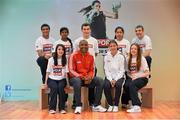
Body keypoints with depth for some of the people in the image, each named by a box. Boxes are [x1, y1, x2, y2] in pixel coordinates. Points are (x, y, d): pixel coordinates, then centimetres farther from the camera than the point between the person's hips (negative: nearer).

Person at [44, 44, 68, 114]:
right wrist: (46, 82, 1)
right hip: (52, 79, 0)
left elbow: (66, 72, 5)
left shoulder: (65, 60, 6)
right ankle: (52, 108, -24)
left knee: (61, 87, -31)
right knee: (54, 88, -31)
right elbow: (48, 72, 6)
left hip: (61, 79, 1)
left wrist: (67, 82, -7)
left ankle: (62, 108, -22)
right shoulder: (51, 59, 4)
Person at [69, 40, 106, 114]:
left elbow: (92, 70, 8)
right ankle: (78, 106, -27)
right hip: (76, 77, -4)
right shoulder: (74, 55, -7)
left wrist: (90, 77, -14)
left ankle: (96, 105, -10)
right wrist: (81, 76, -23)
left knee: (100, 81, -17)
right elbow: (71, 70, -10)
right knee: (77, 81, -38)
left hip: (87, 78, 4)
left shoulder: (90, 56, 6)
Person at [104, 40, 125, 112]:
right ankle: (110, 105, -10)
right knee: (106, 86, -29)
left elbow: (121, 70, -4)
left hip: (119, 77, -1)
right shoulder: (106, 57, 4)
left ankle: (116, 105, -16)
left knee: (118, 85, -33)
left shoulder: (121, 57, -1)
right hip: (109, 77, 1)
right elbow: (106, 70, 0)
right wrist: (110, 80, -14)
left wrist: (115, 80, -16)